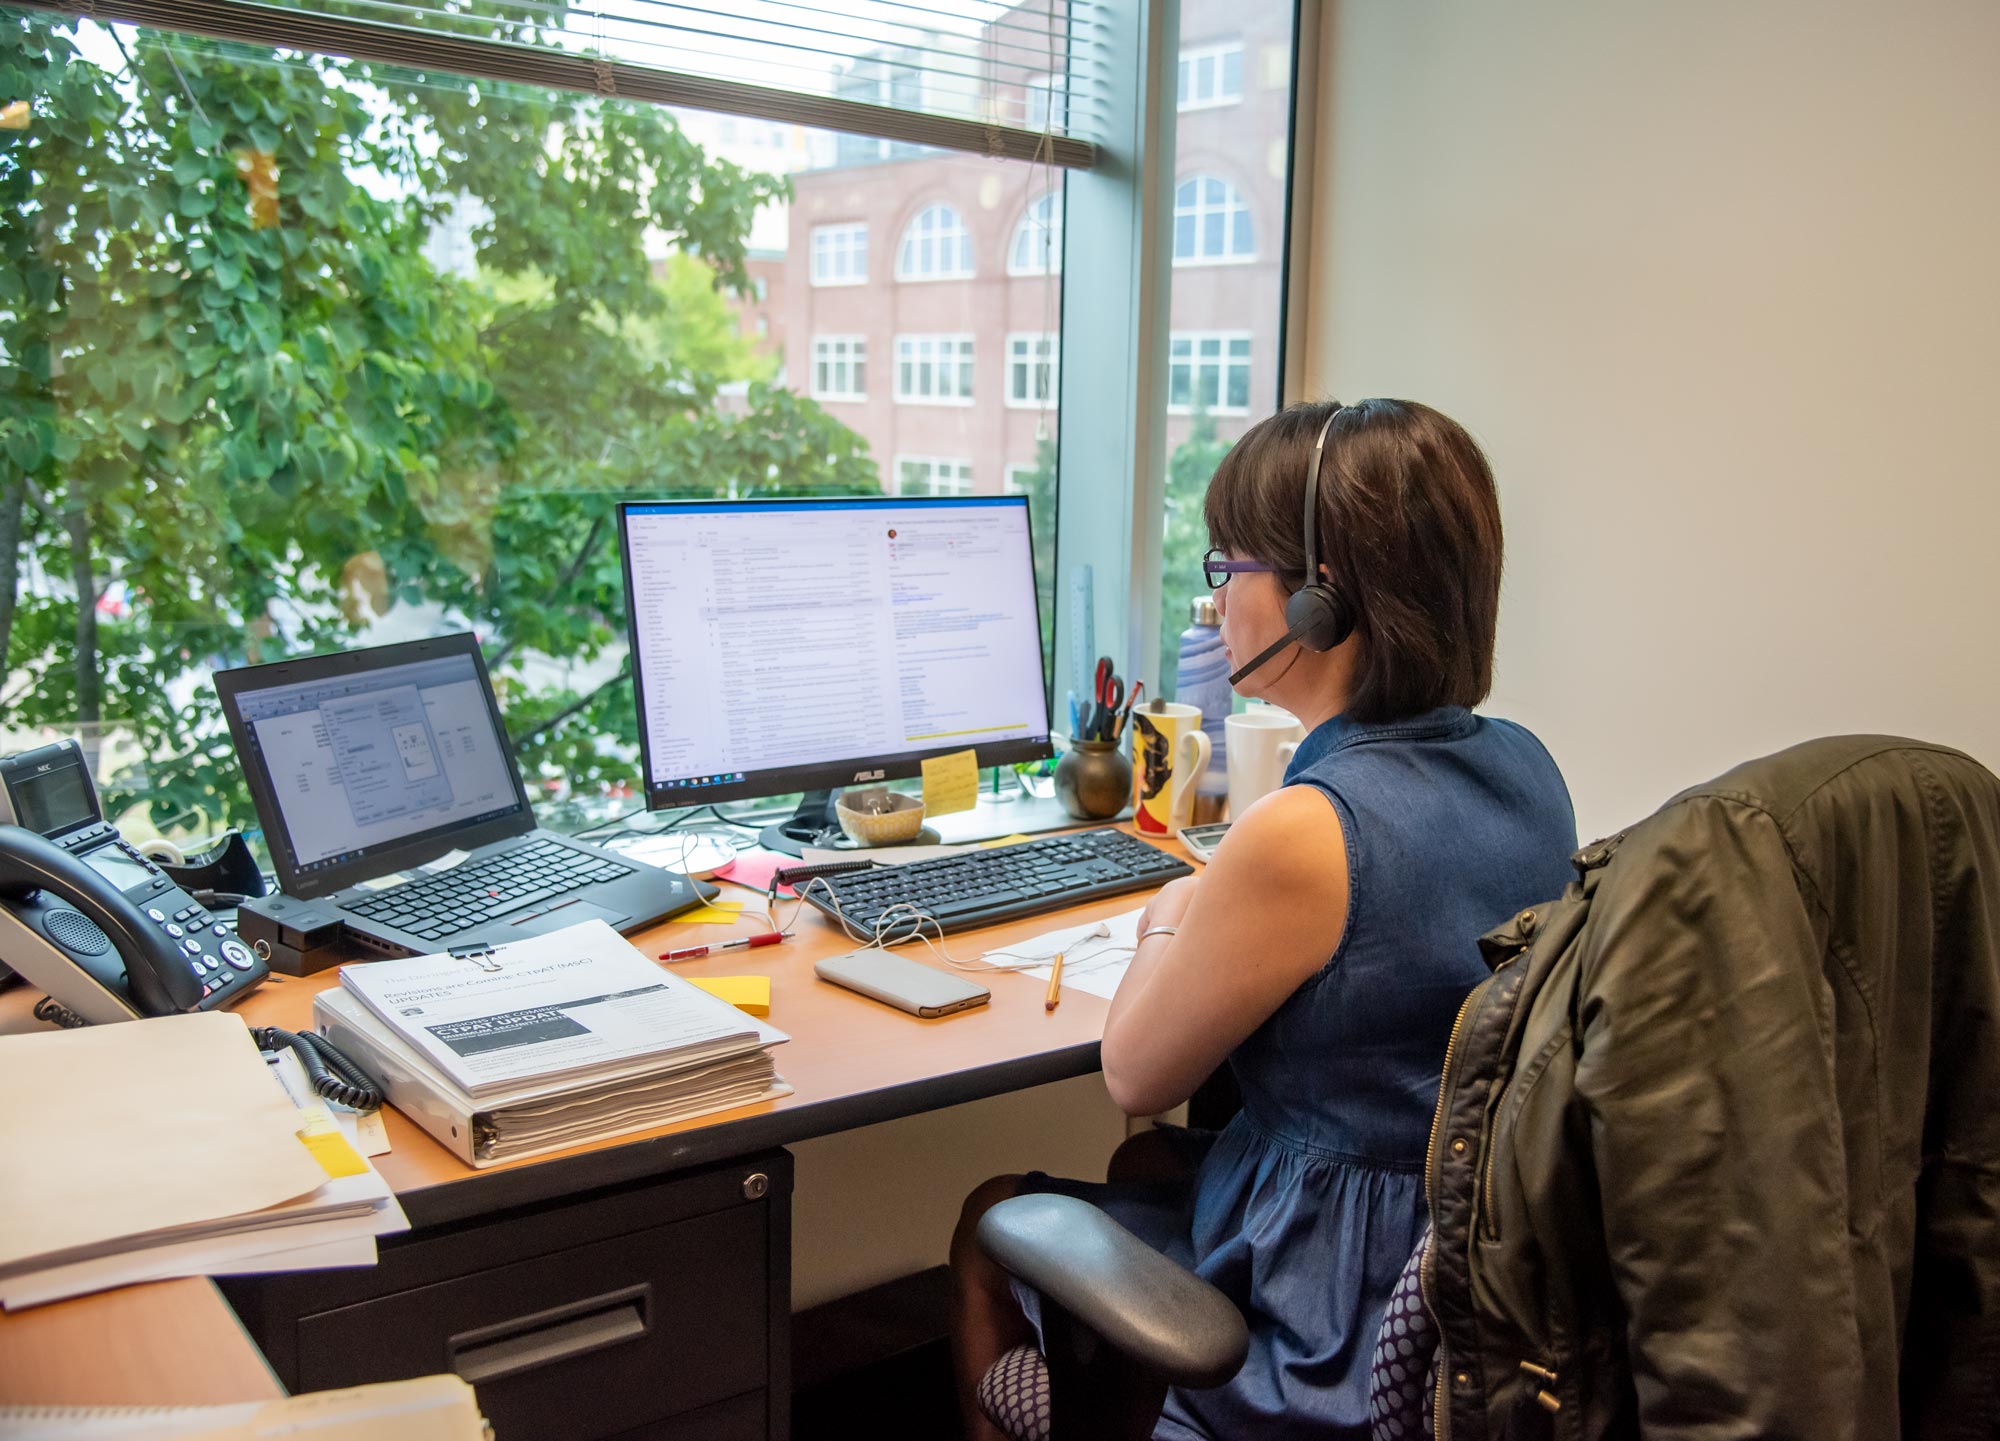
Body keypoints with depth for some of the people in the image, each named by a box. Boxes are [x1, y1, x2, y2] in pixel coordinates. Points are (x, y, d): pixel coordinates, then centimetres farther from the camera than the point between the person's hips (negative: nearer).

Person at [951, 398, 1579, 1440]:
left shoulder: (1304, 833, -31)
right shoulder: (1524, 767, -6)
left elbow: (1134, 1075, -14)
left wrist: (1167, 927, 3)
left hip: (1330, 1332, -8)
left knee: (990, 1220, 17)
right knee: (1146, 1161, 32)